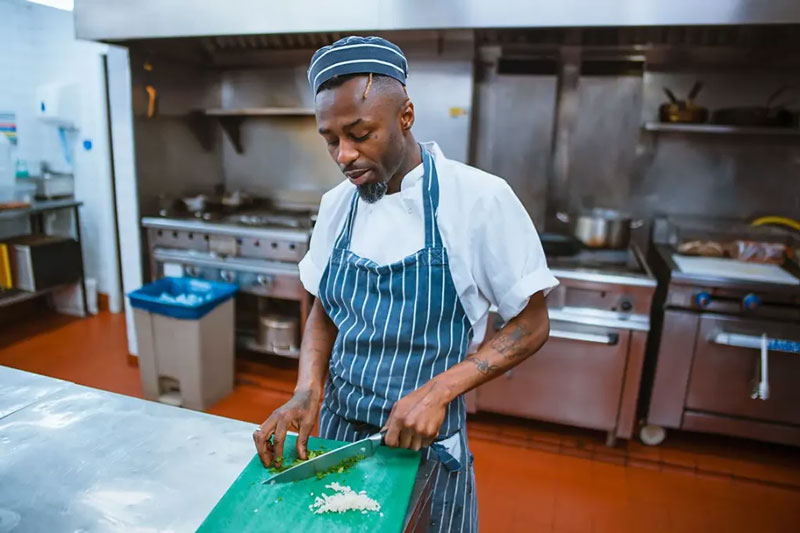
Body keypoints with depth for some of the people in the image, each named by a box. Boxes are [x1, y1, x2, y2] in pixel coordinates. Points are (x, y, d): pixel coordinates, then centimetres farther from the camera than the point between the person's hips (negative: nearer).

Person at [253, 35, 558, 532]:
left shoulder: (480, 199, -18)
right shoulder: (337, 203, -3)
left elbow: (531, 325, -12)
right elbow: (324, 312, 6)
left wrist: (439, 390, -22)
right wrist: (308, 390, -10)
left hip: (426, 445, -4)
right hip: (337, 432, 5)